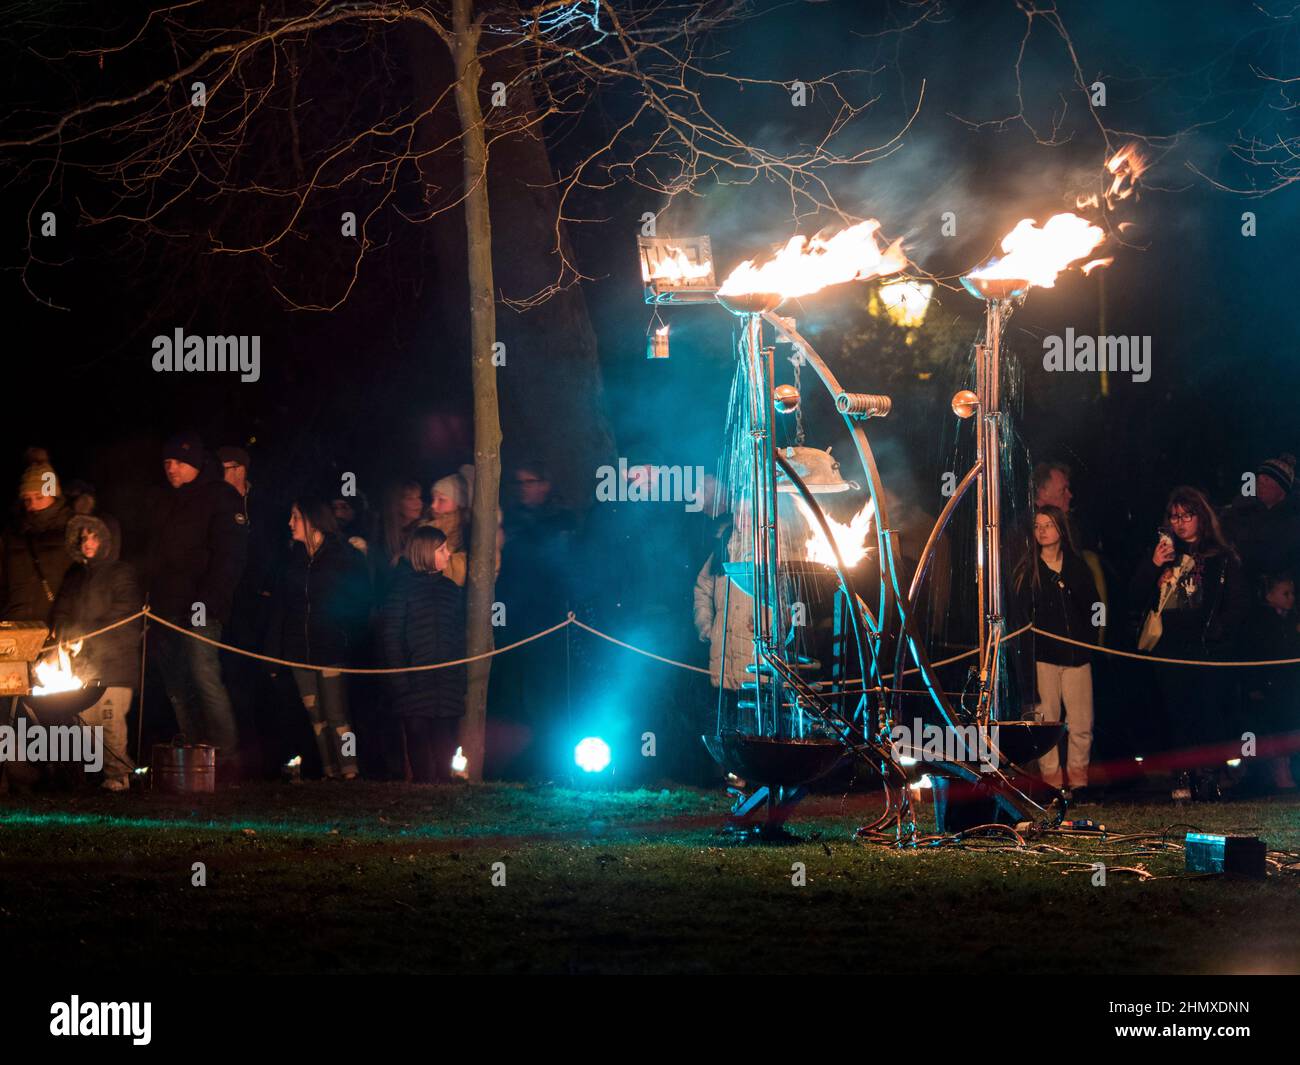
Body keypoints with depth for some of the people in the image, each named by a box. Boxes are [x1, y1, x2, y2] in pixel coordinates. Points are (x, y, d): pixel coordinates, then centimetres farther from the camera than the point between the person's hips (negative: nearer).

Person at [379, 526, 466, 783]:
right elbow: (390, 634, -3)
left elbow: (460, 636, 17)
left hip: (447, 682, 4)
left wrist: (461, 676, 7)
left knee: (445, 740, 0)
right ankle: (424, 783, -3)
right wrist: (399, 678, -11)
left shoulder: (450, 589, 16)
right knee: (418, 737, -5)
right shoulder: (403, 586, 1)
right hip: (415, 683, -4)